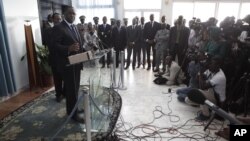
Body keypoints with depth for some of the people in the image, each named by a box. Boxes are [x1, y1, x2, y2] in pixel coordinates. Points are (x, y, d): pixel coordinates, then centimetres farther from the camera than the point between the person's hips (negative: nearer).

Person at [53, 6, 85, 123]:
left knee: (75, 87, 17)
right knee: (71, 89, -1)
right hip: (67, 63, -8)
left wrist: (84, 51, 2)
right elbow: (55, 45, -16)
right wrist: (69, 48, -32)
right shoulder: (59, 28, -10)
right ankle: (73, 113, 12)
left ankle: (73, 108, 33)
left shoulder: (74, 27, 16)